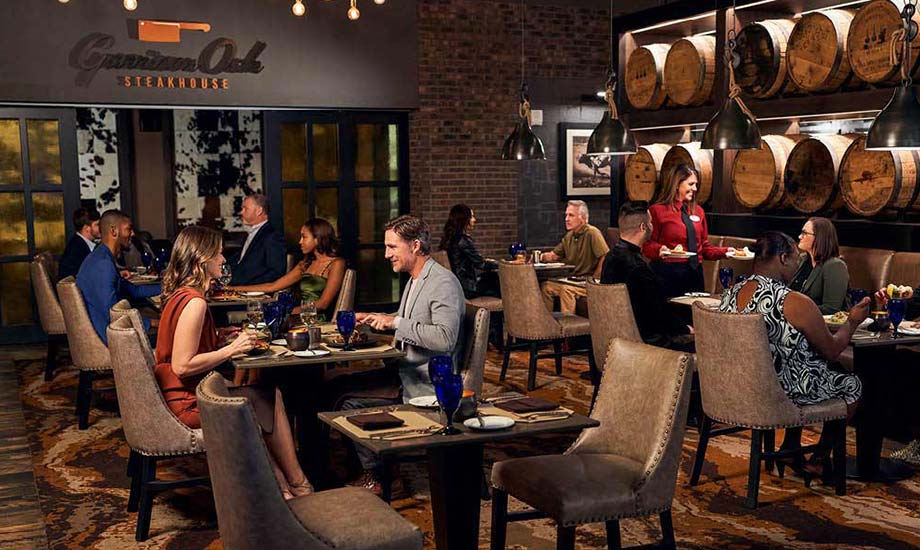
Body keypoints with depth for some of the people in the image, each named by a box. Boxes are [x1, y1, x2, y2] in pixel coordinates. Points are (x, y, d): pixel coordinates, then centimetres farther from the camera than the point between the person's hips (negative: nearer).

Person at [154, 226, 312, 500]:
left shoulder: (179, 294, 9)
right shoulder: (194, 302, -22)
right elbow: (182, 366, -26)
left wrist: (218, 336, 10)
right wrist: (231, 349, -19)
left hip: (183, 394, 10)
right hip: (189, 403, -10)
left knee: (267, 397, 9)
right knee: (270, 399, 0)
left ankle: (280, 487, 7)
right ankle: (298, 486, 14)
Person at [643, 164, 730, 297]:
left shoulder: (698, 211, 15)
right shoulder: (657, 210, -3)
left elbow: (704, 246, 18)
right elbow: (647, 245, -4)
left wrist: (724, 251, 4)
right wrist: (659, 250, -23)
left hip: (695, 272, 5)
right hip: (668, 273, -5)